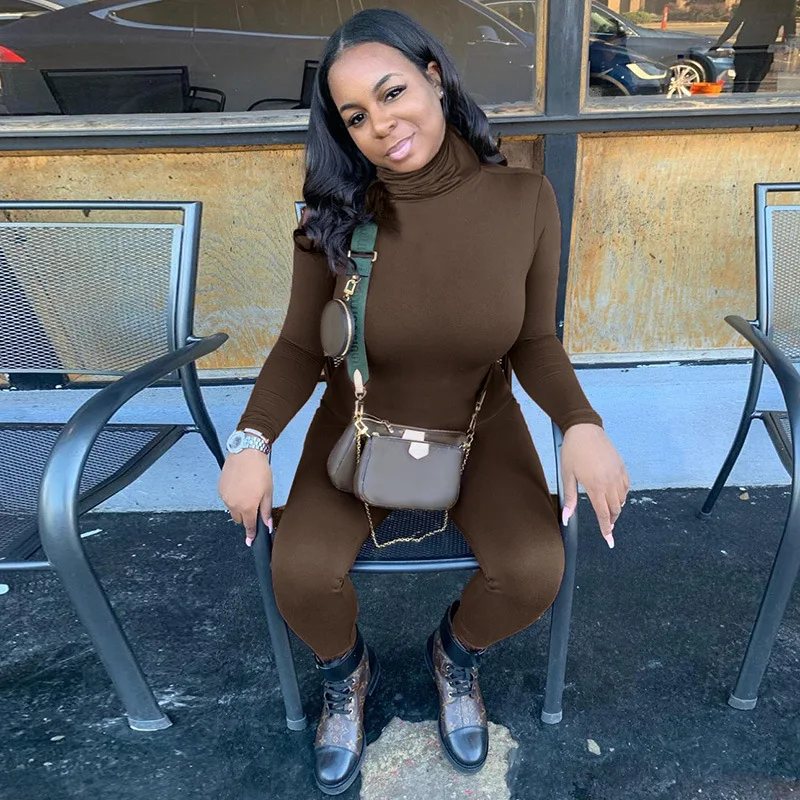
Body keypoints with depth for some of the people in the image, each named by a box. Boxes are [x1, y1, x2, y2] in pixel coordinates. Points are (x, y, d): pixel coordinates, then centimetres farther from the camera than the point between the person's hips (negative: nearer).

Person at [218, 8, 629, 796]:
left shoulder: (523, 198, -15)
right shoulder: (336, 215, -15)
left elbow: (534, 342, -7)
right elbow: (300, 348, -9)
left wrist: (581, 424, -25)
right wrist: (251, 441, -26)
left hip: (482, 427, 1)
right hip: (361, 425, 0)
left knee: (533, 573, -21)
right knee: (302, 572, -22)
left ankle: (455, 654, 19)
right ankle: (346, 674, 18)